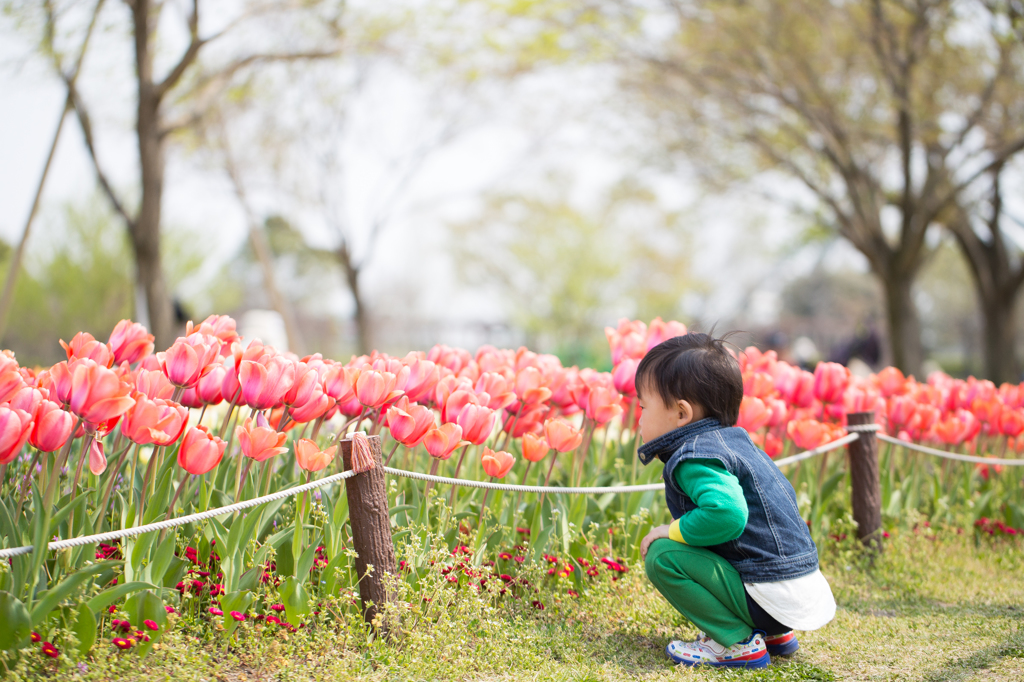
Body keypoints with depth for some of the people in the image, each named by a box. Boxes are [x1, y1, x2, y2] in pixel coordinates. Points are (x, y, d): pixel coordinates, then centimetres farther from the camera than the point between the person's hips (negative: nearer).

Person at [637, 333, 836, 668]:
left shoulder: (694, 459, -16)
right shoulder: (735, 439, 14)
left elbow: (727, 514, -34)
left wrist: (674, 531, -16)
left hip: (772, 598, -10)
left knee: (662, 556, -15)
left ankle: (736, 642, -8)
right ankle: (774, 634, 18)